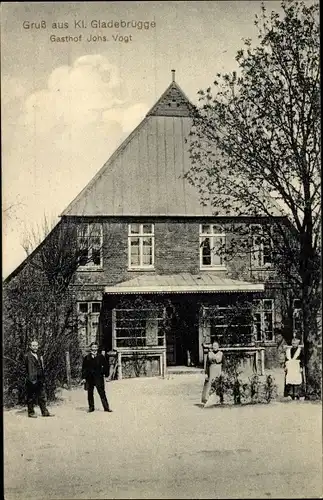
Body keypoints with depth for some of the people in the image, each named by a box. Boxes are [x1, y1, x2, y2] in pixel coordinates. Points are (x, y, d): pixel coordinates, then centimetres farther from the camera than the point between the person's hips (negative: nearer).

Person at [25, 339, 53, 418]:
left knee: (42, 397, 9)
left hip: (40, 380, 7)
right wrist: (32, 379, -19)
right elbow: (29, 369, -14)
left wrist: (43, 378, 13)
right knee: (31, 398, 3)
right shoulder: (28, 356, -8)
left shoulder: (39, 356, 15)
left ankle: (45, 412, 14)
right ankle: (31, 412, 12)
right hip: (32, 380, -7)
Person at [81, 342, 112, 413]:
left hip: (99, 377, -2)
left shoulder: (101, 357, 3)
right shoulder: (87, 358, 4)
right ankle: (91, 407, 20)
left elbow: (105, 366, 7)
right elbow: (84, 368, 5)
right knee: (90, 393, 8)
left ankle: (106, 407, -1)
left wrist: (106, 375, 2)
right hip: (89, 378, 2)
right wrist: (84, 378, 0)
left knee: (102, 392, -4)